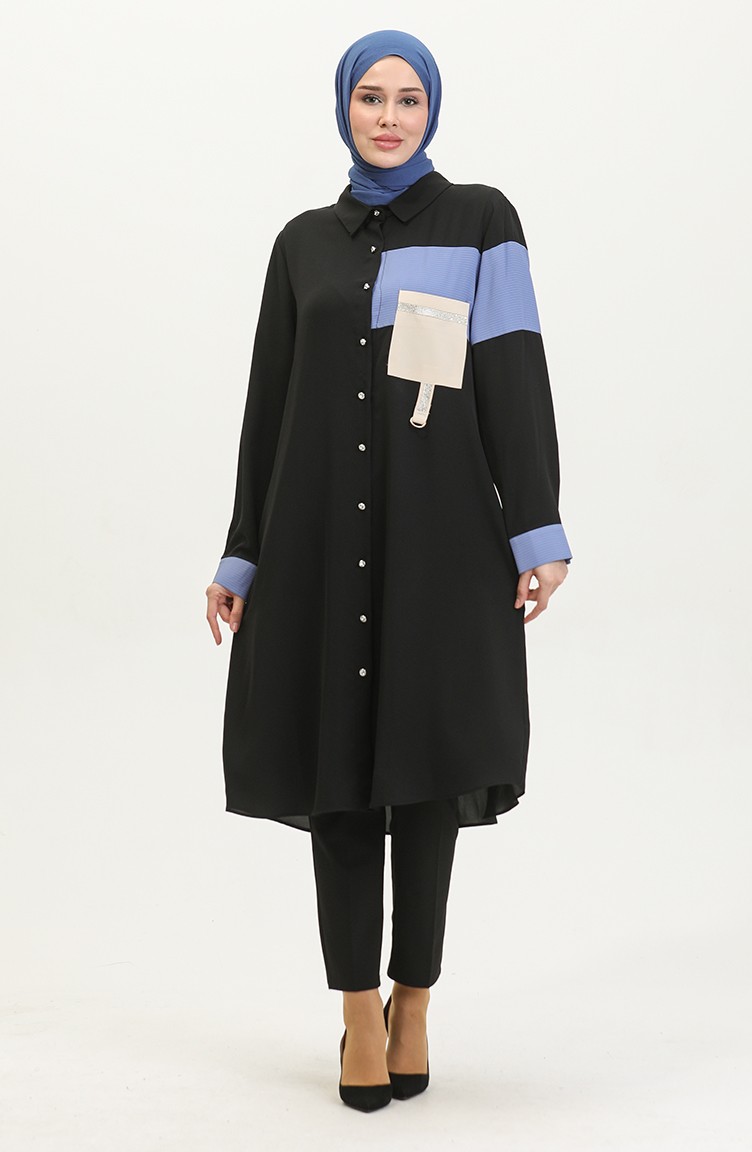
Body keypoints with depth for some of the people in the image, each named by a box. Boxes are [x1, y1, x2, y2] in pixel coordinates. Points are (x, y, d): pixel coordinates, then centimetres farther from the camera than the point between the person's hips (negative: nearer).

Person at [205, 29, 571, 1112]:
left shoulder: (479, 221, 5)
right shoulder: (305, 242, 13)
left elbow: (516, 378, -2)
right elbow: (270, 401, 13)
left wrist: (538, 531, -10)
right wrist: (243, 555, 11)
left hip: (438, 528, -2)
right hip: (322, 530, 3)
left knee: (425, 759, 1)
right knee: (336, 758, 1)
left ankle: (413, 1002, 14)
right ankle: (360, 1010, 10)